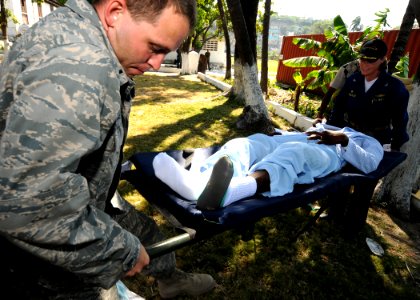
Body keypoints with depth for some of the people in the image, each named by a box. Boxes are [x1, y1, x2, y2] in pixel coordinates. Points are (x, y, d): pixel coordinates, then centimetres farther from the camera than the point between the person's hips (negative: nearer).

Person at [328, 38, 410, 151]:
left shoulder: (395, 87, -9)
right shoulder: (353, 80, -1)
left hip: (376, 142, -2)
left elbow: (400, 121, -6)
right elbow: (338, 108, 4)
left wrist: (395, 148, -8)